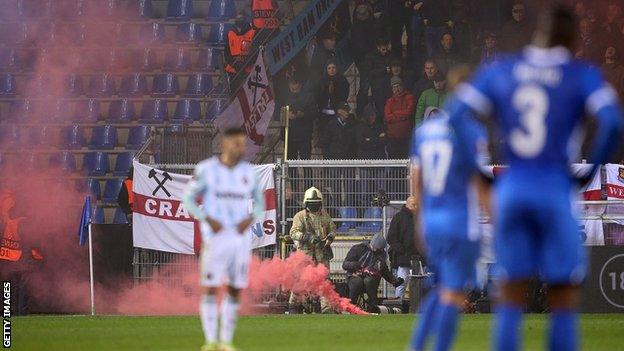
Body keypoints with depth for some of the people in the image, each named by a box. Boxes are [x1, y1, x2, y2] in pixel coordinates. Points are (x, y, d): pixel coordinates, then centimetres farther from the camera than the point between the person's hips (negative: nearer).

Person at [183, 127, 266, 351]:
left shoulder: (248, 172, 6)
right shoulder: (206, 169, -4)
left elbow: (259, 203, 15)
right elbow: (189, 199, 0)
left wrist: (250, 219, -6)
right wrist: (208, 219, -14)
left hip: (240, 237, 3)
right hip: (215, 237, -3)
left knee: (235, 290, 4)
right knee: (210, 288, -8)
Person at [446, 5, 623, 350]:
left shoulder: (499, 71, 10)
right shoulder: (581, 76, 0)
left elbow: (456, 114, 2)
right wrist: (590, 173, -1)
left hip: (510, 192, 3)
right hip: (555, 192, -3)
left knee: (511, 297, 9)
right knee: (564, 301, 5)